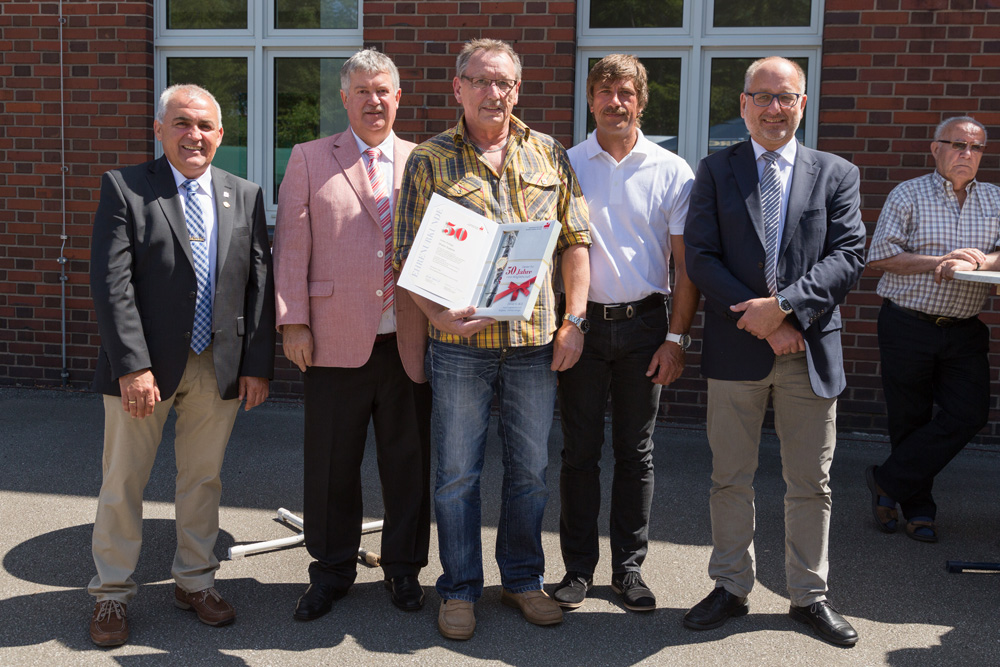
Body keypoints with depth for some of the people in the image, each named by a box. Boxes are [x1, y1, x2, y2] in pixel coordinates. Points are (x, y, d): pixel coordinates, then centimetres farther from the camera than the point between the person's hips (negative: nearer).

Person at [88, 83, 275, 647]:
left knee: (203, 478, 14)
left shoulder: (246, 197, 6)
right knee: (123, 484, 8)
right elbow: (111, 283, -11)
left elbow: (260, 284, 5)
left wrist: (257, 365, -1)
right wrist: (132, 366, -18)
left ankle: (195, 581, 31)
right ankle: (113, 593, 25)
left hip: (220, 367, 3)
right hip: (143, 368, -2)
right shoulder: (124, 188, -3)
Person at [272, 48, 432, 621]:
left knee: (409, 461, 10)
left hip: (409, 342, 1)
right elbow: (291, 247, 2)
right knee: (331, 464, 7)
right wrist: (293, 322, -5)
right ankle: (331, 572, 25)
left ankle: (404, 568, 27)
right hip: (337, 340, -1)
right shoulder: (308, 159, 6)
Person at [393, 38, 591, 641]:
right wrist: (440, 314, -18)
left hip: (537, 341, 3)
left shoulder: (550, 156, 8)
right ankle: (460, 590, 23)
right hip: (461, 342, -2)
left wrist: (574, 320, 1)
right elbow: (408, 256, -2)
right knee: (458, 473, 7)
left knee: (531, 469, 12)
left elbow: (575, 240, 9)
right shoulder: (429, 160, 0)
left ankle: (524, 580, 30)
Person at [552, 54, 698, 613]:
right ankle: (579, 567, 17)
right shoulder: (564, 166, 4)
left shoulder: (672, 172, 3)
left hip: (644, 323, 0)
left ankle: (629, 567, 20)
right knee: (580, 450, 5)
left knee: (637, 451, 8)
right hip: (582, 321, 0)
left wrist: (677, 338, -4)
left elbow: (686, 263, 2)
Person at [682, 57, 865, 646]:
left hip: (811, 351, 1)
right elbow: (700, 257, -3)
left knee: (811, 483, 9)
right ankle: (732, 588, 23)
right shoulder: (715, 171, 6)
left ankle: (810, 596, 24)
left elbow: (849, 256, -3)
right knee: (731, 479, 8)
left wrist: (784, 306, -16)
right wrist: (758, 321, -12)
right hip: (736, 349, 0)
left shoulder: (837, 174, 7)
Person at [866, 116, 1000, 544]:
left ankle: (888, 480, 6)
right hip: (908, 326, -3)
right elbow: (880, 256, -8)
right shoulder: (908, 194, 0)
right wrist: (940, 261, -16)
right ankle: (917, 507, 20)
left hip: (965, 332, 4)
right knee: (910, 420, 4)